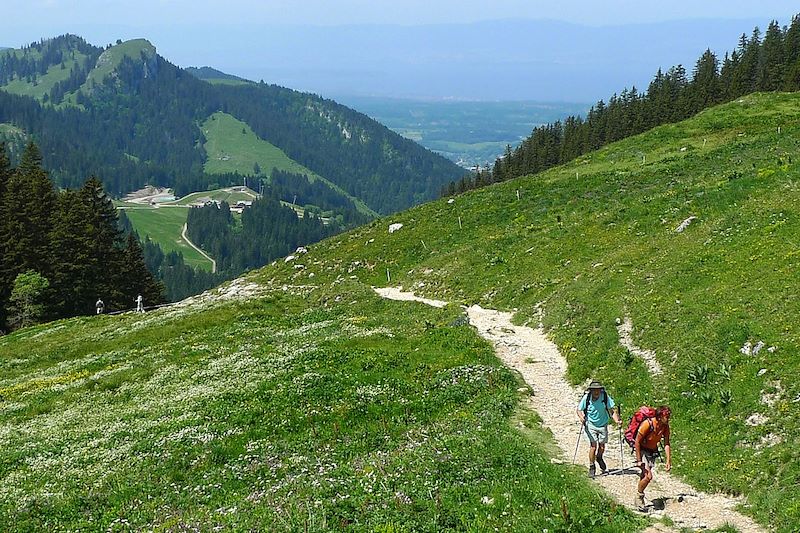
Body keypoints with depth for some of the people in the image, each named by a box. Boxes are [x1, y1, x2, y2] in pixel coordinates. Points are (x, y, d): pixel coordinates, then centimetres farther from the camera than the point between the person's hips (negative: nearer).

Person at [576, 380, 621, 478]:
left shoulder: (605, 397, -15)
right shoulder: (586, 398, -16)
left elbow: (612, 410, -12)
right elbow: (578, 410, -6)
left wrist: (617, 420, -27)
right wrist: (581, 417, -27)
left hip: (603, 425, 2)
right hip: (591, 425, -2)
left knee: (602, 446, 12)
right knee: (593, 445, -12)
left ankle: (599, 458, 47)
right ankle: (592, 467, 3)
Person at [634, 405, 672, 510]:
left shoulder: (665, 426, -11)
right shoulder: (648, 424, -28)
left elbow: (666, 444, -3)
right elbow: (637, 442, -21)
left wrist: (668, 461, -10)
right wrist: (639, 460, -21)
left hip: (653, 452, 6)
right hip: (642, 451, -6)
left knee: (644, 476, 12)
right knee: (648, 476, -18)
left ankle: (638, 501, 29)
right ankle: (639, 497, 4)